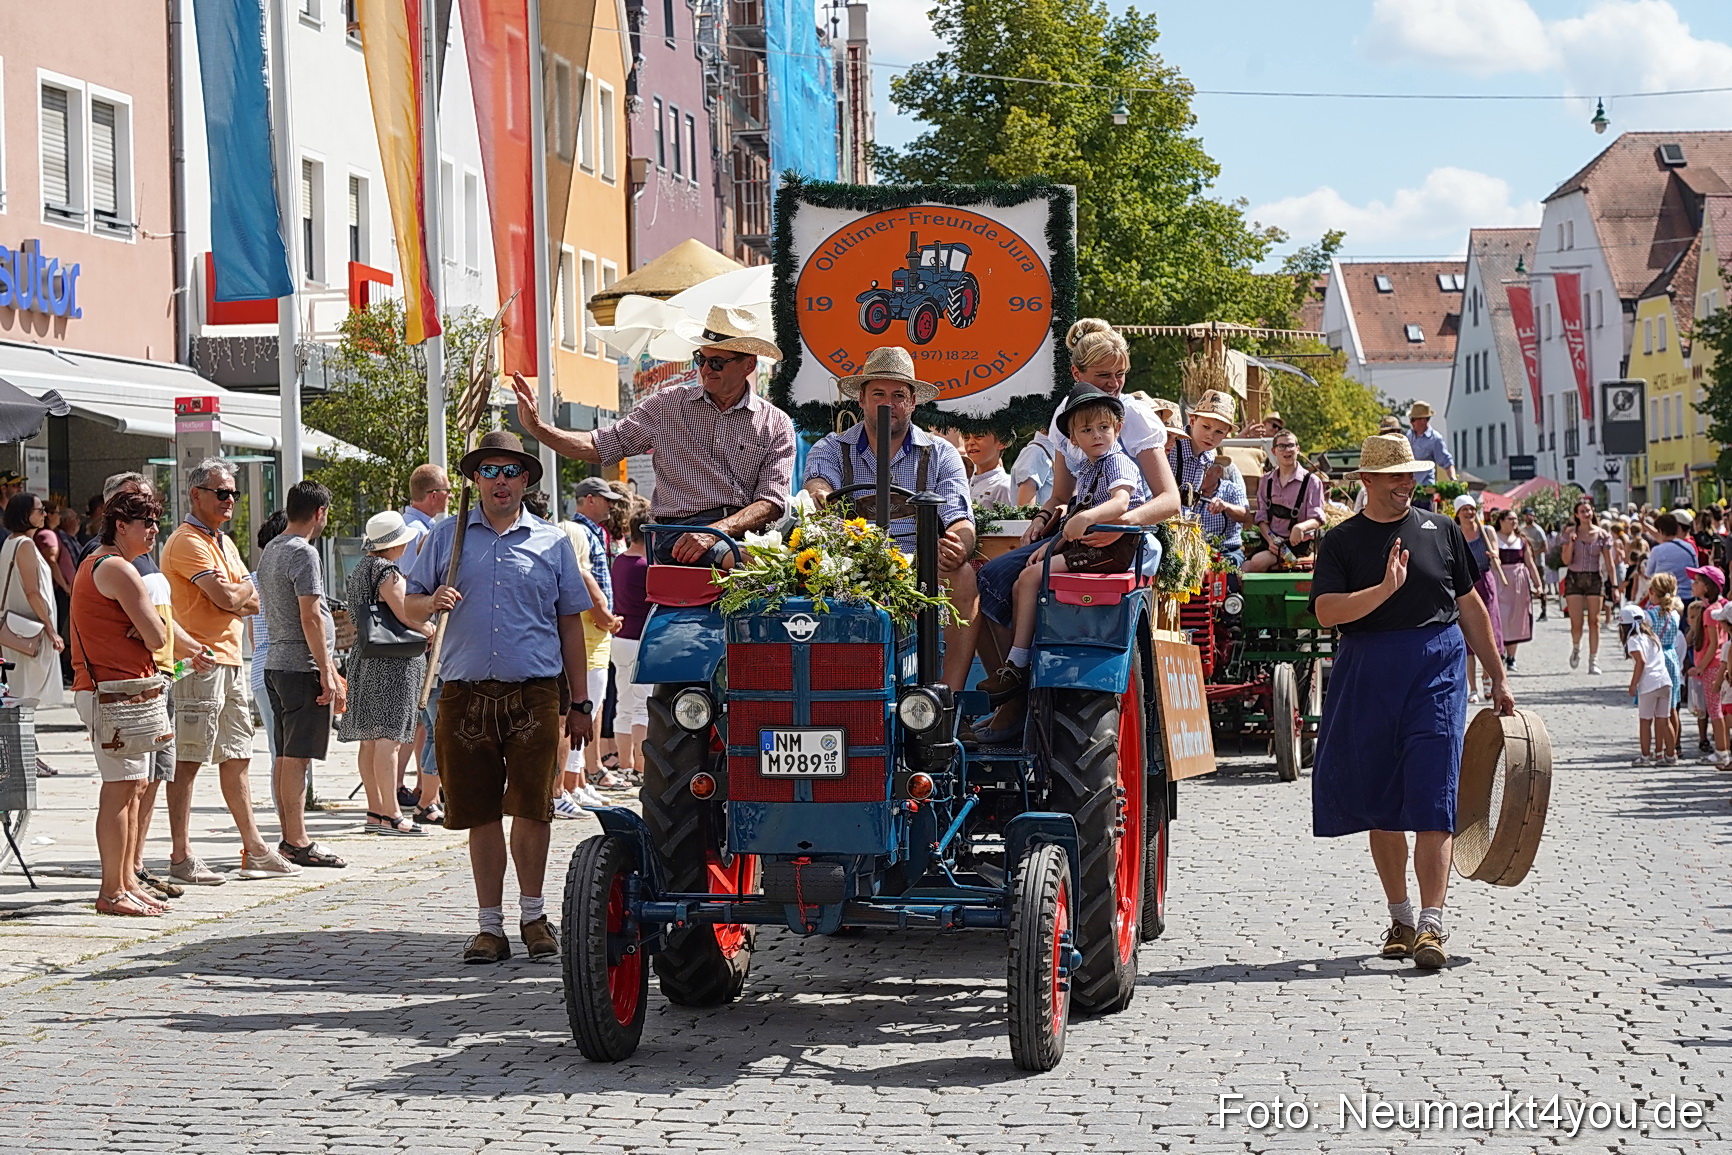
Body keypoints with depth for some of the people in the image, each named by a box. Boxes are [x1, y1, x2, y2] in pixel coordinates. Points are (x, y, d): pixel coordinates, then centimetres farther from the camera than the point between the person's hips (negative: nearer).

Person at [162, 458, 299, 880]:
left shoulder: (223, 542, 20)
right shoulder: (188, 542, -11)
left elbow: (255, 601, 13)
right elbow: (227, 598, -20)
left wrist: (235, 595, -8)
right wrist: (244, 590, 2)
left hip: (229, 659, 10)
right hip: (199, 662, -10)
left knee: (236, 758, 13)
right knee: (187, 759, -7)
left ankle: (254, 849, 18)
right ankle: (181, 856, -6)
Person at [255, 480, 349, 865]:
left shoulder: (270, 551, 17)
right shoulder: (303, 553, -12)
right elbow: (310, 617, -18)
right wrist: (328, 673, -17)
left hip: (276, 662, 9)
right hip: (303, 666, -9)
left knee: (285, 756, 10)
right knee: (297, 756, -9)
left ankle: (289, 838, 14)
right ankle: (297, 842, -8)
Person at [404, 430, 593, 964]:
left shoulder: (552, 541, 11)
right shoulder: (446, 537, 12)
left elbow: (570, 623, 13)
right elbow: (410, 605, 15)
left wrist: (580, 704, 10)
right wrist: (433, 602, -10)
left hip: (536, 694, -1)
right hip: (467, 695, 1)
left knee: (532, 809, -3)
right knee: (481, 813, 4)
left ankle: (533, 915, 13)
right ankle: (490, 924, 12)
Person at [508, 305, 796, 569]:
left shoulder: (776, 425, 11)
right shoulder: (668, 405, 16)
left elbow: (772, 503, 0)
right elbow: (599, 447, 17)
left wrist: (716, 531, -17)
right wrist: (537, 427, 3)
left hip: (746, 532, 2)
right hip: (681, 530, -2)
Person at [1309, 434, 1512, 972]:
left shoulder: (1441, 530, 10)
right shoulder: (1341, 541, 5)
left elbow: (1470, 606, 16)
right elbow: (1327, 611, -10)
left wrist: (1498, 678, 16)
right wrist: (1386, 588, -23)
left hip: (1437, 669, -1)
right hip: (1367, 674, 1)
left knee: (1431, 800, -10)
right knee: (1380, 803, 8)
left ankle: (1431, 922, -13)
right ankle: (1400, 917, 21)